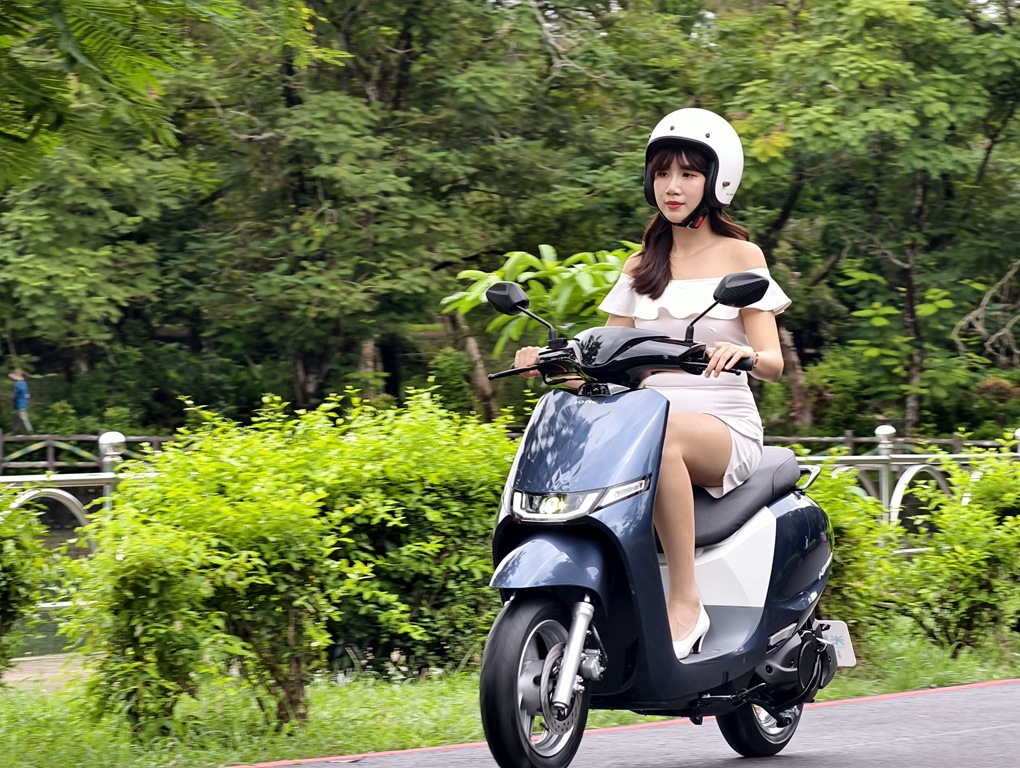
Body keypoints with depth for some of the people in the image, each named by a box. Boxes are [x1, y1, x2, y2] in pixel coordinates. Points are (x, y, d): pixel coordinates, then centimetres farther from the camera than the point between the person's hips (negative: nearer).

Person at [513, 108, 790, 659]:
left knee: (660, 433, -40)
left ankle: (685, 602, -37)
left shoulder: (741, 257, 7)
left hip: (726, 430, -4)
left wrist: (743, 352, -27)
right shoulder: (640, 267, 19)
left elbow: (773, 363, -3)